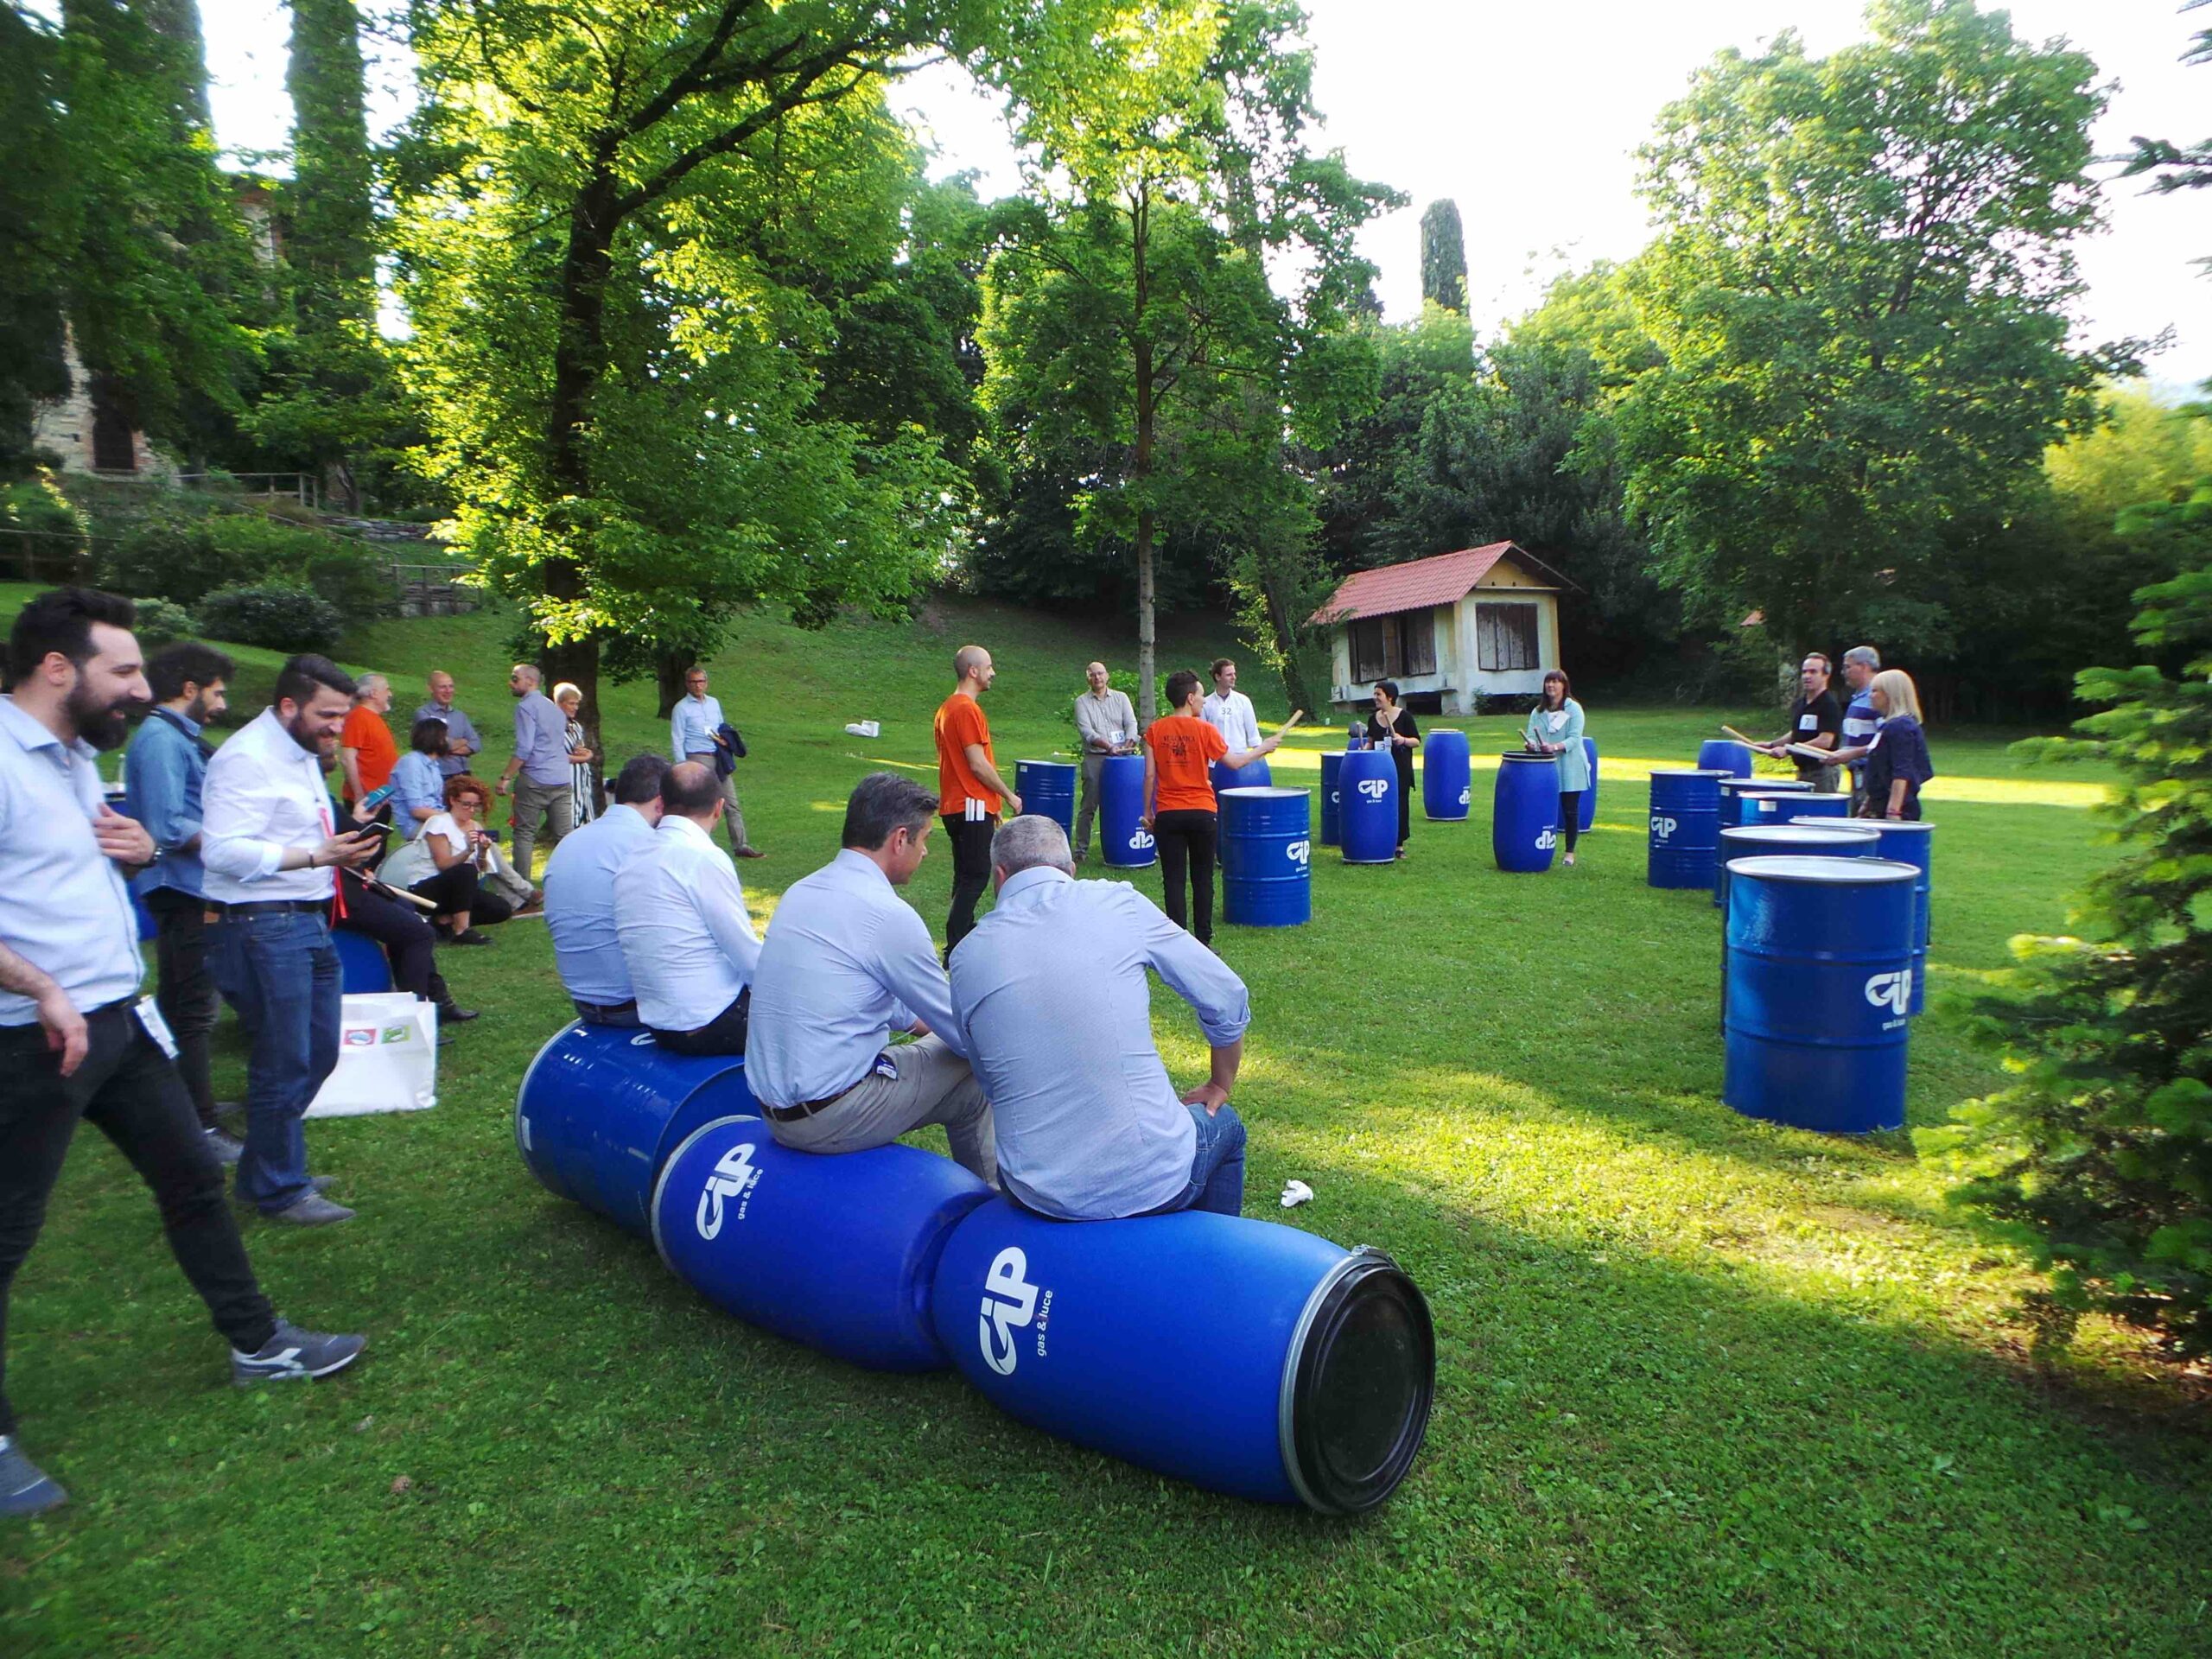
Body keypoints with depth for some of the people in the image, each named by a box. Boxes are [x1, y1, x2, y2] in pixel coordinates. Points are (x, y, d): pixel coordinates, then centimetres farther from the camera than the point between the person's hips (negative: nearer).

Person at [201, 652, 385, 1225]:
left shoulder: (300, 754, 17)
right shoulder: (247, 758, -16)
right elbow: (223, 850, -25)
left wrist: (339, 852, 10)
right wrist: (315, 856, -30)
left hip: (309, 923, 10)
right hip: (265, 927, -10)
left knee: (318, 1054, 17)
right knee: (284, 1066, 0)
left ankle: (262, 1173, 33)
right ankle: (279, 1191, 17)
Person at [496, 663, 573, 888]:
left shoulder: (526, 706, -7)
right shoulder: (552, 706, 18)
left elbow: (524, 749, -15)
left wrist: (506, 777, -11)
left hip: (535, 779, -7)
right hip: (561, 780, 7)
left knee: (525, 834, 1)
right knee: (563, 835, 6)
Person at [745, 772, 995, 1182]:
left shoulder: (801, 891, 6)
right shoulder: (889, 915, -19)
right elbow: (962, 1033, -8)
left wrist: (916, 1021, 30)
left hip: (773, 1108, 9)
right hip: (832, 1118, -9)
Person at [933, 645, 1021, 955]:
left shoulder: (946, 708, 15)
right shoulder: (968, 710, -15)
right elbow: (978, 764, -18)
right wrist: (1009, 796, -6)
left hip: (954, 805, 10)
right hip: (972, 806, -10)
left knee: (967, 876, 15)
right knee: (976, 877, -7)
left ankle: (966, 937, 22)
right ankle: (956, 949, -8)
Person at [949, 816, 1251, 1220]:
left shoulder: (966, 956, 0)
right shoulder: (1118, 903, -6)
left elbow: (991, 1084, 11)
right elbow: (1227, 1000, 0)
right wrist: (1219, 1088, 17)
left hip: (1038, 1198, 2)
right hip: (1155, 1182, -2)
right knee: (1224, 1125, 31)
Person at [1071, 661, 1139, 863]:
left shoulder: (1121, 698, 11)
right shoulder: (1082, 701, 4)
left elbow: (1131, 724, 3)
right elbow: (1086, 731, -8)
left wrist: (1127, 745, -16)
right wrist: (1108, 746, -22)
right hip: (1095, 758, -2)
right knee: (1089, 806, -2)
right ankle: (1081, 849, 4)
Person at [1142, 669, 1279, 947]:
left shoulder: (1155, 730, -1)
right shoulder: (1204, 729, -6)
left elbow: (1150, 774, -2)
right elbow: (1235, 762, 2)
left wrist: (1148, 812, 7)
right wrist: (1262, 748, 17)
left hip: (1167, 814, 1)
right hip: (1202, 813, -1)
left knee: (1173, 879, 3)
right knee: (1202, 879, 9)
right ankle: (1203, 940, 13)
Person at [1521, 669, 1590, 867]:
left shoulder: (1574, 709, -3)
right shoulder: (1538, 711, 11)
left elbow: (1574, 738, -14)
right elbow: (1531, 734, 2)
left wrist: (1555, 747, -32)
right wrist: (1530, 743, -22)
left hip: (1569, 768, -3)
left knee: (1570, 810, 3)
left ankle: (1570, 852, 13)